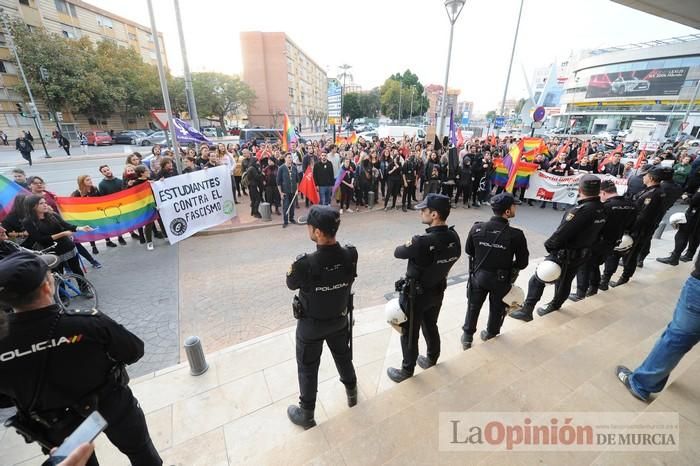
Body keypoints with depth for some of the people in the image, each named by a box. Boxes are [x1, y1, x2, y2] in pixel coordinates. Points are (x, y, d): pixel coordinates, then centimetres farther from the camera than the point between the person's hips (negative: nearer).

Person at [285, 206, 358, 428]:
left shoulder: (305, 263, -35)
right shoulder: (350, 255, -22)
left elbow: (291, 284, -14)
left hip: (311, 325, -4)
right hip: (340, 319, 4)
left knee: (307, 368, 20)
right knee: (343, 356, 29)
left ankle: (306, 414, 41)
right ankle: (352, 392, 54)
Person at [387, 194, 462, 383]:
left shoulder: (422, 242, -34)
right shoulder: (454, 237, -10)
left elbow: (397, 252, -18)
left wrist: (409, 245, 2)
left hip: (416, 294, -7)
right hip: (437, 291, 7)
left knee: (409, 333, 14)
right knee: (431, 326, 28)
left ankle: (407, 371, 35)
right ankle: (432, 359, 52)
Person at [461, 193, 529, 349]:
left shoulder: (477, 228, -16)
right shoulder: (516, 235, -23)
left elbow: (468, 250, -2)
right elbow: (523, 262, -12)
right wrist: (508, 267, 8)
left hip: (478, 275, 2)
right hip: (501, 279, -2)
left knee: (473, 306, 21)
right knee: (497, 309, 23)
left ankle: (467, 337, 35)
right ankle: (491, 336, 44)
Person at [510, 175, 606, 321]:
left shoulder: (580, 210, -26)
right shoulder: (602, 210, 0)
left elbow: (562, 233, -25)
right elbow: (596, 234, 10)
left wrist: (549, 245, -10)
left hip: (565, 254, -8)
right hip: (583, 254, 8)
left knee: (538, 279, -3)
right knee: (565, 280, 24)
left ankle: (527, 310, -3)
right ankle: (555, 305, 43)